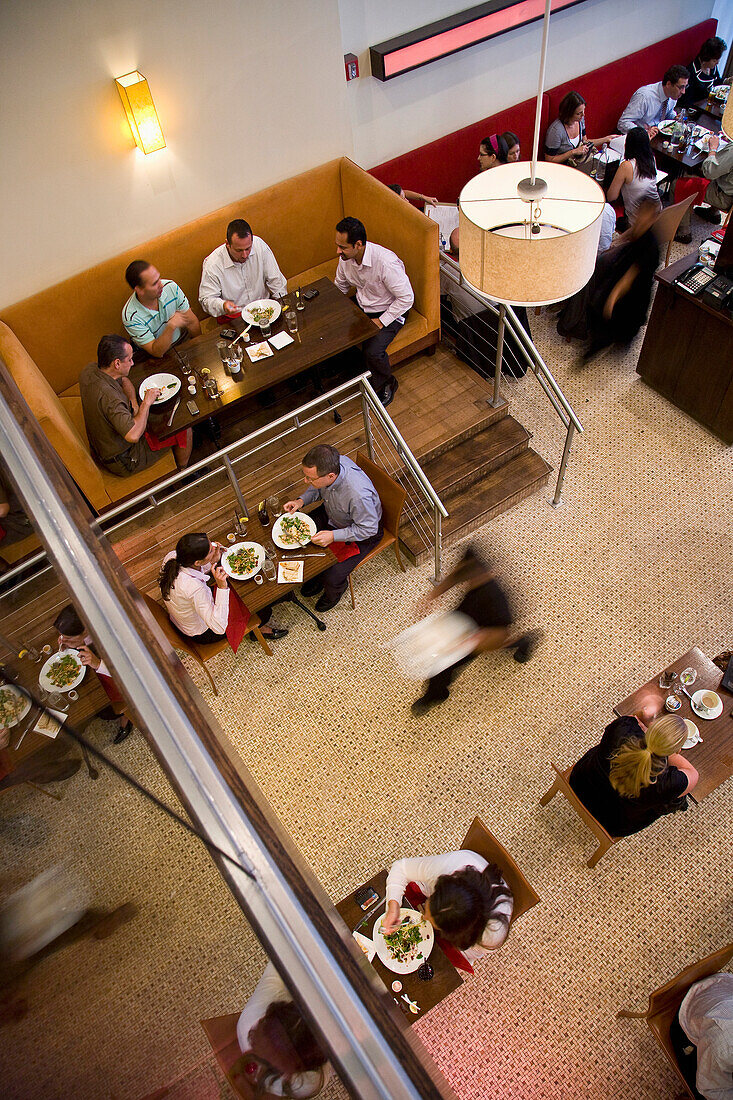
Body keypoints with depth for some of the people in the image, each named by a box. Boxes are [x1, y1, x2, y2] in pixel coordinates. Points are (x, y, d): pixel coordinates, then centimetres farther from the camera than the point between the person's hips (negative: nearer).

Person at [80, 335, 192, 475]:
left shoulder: (90, 370, -8)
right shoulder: (107, 396, -38)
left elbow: (123, 380, 12)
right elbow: (133, 435, -45)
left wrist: (133, 401, -8)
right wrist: (146, 403, -32)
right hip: (123, 461, -9)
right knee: (184, 430, 1)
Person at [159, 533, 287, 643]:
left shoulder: (171, 556, -21)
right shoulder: (195, 588, -44)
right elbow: (219, 628, -37)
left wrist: (212, 562, -15)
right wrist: (222, 587, -44)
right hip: (202, 634, -7)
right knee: (265, 610, 2)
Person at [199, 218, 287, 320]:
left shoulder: (259, 245, -12)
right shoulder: (212, 264, -21)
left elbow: (275, 280, -1)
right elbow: (206, 299, -15)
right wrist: (223, 306, -37)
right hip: (234, 317, 0)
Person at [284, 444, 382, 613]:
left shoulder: (359, 494, -44)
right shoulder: (328, 464, -23)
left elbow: (368, 529, -26)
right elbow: (318, 489, 2)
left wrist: (333, 536, -31)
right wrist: (301, 501, -15)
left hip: (361, 534, -6)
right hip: (331, 515, 7)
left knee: (332, 577, -13)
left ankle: (335, 590, 26)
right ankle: (316, 576, 30)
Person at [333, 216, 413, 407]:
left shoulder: (385, 262, -31)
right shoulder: (346, 257, -9)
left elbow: (406, 298, -24)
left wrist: (380, 322, -24)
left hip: (388, 311, -7)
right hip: (361, 305, 7)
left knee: (372, 352, -28)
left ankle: (387, 383, 3)